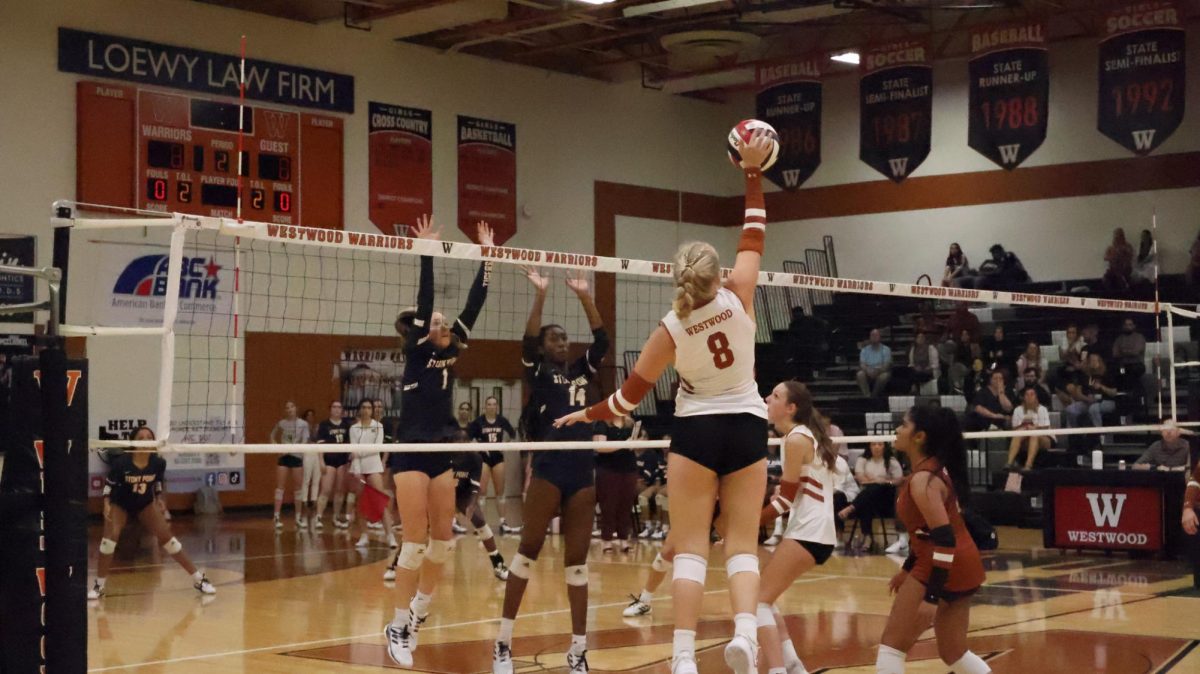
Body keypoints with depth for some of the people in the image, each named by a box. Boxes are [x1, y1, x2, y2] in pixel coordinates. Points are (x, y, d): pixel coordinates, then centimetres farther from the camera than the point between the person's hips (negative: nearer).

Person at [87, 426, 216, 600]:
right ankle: (99, 585, -6)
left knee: (166, 536, -3)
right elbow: (109, 483, -13)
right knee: (111, 536, -21)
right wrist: (106, 504, -22)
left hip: (145, 504, 2)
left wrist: (159, 502, 6)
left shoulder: (158, 463, -21)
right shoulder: (121, 461, -28)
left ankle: (198, 578, 3)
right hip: (120, 504, -2)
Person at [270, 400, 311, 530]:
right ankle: (277, 517, -6)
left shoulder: (303, 424, 0)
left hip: (297, 457, 0)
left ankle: (299, 517, 14)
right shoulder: (281, 424, 4)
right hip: (283, 457, 0)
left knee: (299, 487, 4)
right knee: (280, 487, -5)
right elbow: (273, 438, 13)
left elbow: (305, 441, -6)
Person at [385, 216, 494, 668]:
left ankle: (418, 611, 25)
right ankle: (398, 628, 0)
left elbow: (473, 307, 9)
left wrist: (486, 259, 6)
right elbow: (423, 302, -15)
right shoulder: (415, 352, -4)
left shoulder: (449, 355, 11)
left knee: (443, 540, 8)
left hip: (440, 454, 7)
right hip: (410, 454, -7)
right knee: (415, 542, -8)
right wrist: (427, 253, -19)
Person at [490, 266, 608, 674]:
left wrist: (585, 296, 0)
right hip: (550, 466, -4)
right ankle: (504, 641, 6)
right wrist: (540, 295, -17)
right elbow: (528, 340, -11)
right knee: (529, 548, -2)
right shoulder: (538, 374, 5)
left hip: (583, 469, 4)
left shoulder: (583, 372, 16)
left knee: (577, 559, 4)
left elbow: (601, 339, 7)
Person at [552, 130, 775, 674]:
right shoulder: (738, 298, -9)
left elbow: (631, 394, -2)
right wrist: (753, 171, 8)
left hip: (696, 431, -1)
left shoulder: (671, 329, -9)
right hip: (746, 428, 1)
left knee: (690, 547, 0)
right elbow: (753, 236, 3)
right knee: (743, 544, 3)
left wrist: (587, 414, 15)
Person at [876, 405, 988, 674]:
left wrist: (931, 596, -29)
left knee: (891, 645, -3)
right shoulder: (935, 468, 11)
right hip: (963, 564, 10)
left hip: (945, 567, -10)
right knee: (953, 652, 19)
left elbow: (944, 540, -25)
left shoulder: (923, 480, -18)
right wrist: (908, 569, 27)